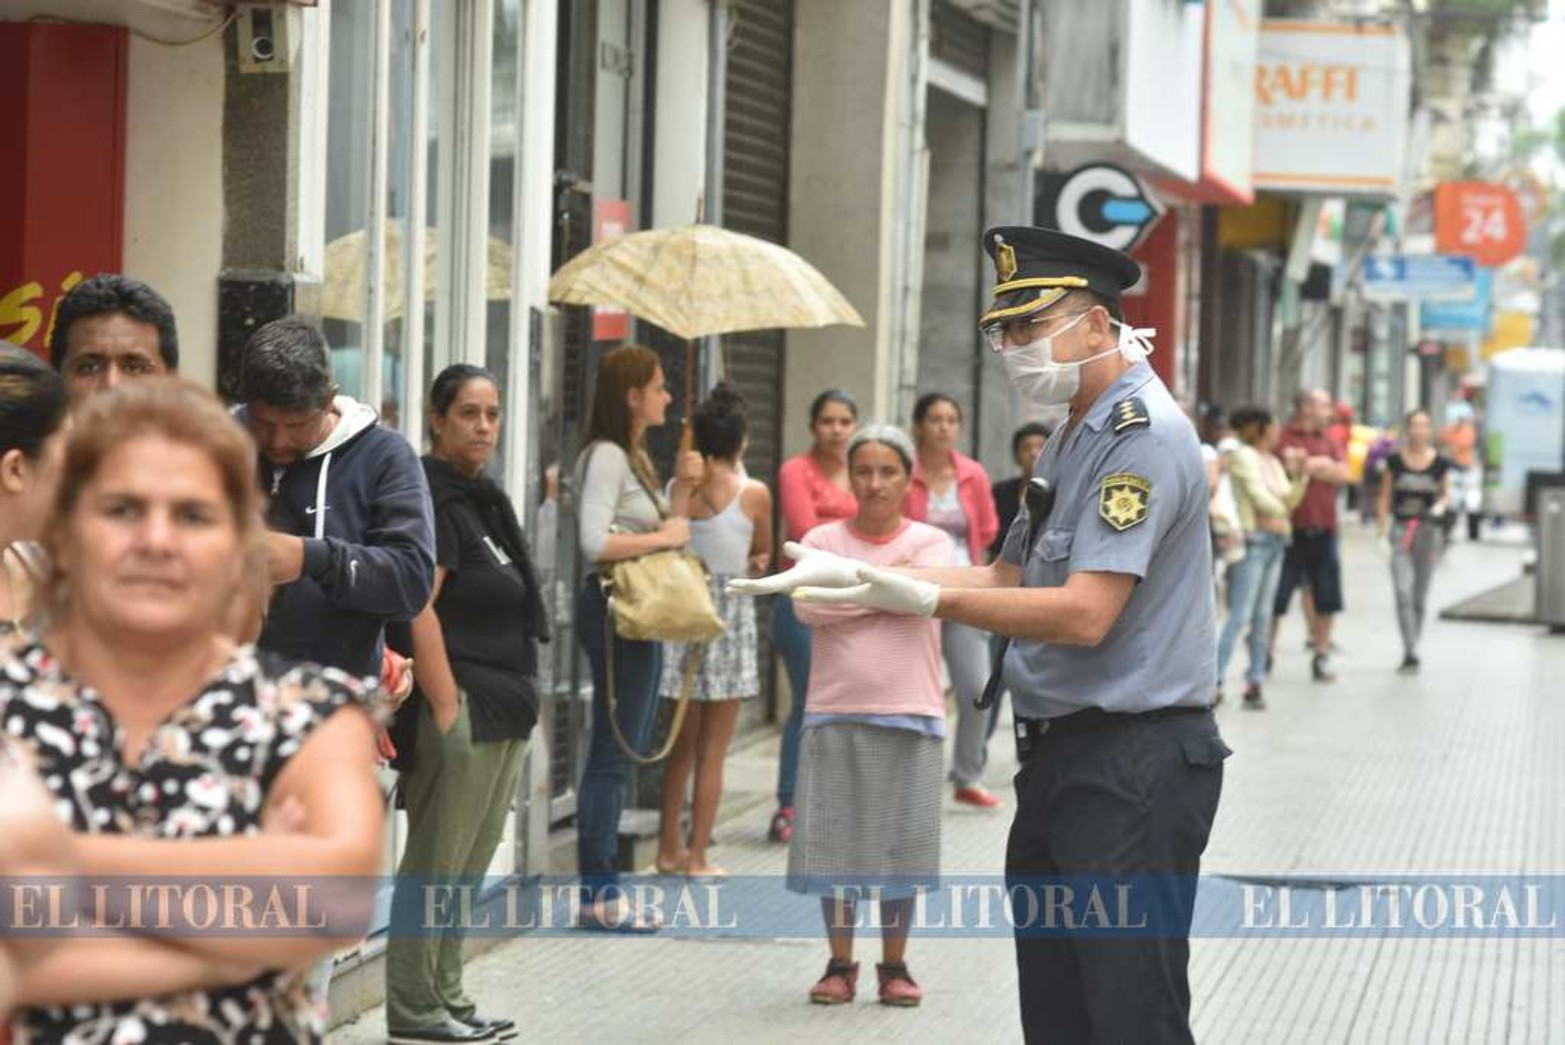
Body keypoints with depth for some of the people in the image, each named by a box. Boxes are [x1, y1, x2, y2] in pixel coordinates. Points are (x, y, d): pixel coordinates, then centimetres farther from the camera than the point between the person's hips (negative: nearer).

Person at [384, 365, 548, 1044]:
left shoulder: (480, 499, 18)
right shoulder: (432, 497, -11)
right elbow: (418, 611, -18)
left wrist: (516, 704, 18)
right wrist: (446, 707, -21)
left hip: (502, 711, 9)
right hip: (460, 707, -9)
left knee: (468, 867, 13)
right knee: (434, 866, -3)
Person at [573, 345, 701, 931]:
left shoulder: (635, 458, 18)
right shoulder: (606, 457, -13)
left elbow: (665, 532, 18)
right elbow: (595, 542, -24)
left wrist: (682, 491, 6)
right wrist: (665, 536, -15)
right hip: (614, 611, -10)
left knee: (623, 750, 12)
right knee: (612, 751, -8)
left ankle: (604, 889, 17)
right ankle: (597, 894, -4)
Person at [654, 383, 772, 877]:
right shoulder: (753, 493, -8)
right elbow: (762, 557, 4)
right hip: (729, 611, -3)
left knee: (682, 743, 17)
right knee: (712, 751, 3)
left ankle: (670, 848, 22)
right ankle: (697, 857, 5)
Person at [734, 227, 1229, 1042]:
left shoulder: (1143, 436, -15)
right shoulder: (1071, 439, 17)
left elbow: (1084, 613, -22)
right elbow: (1008, 580, 19)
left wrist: (927, 600, -22)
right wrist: (859, 580, 10)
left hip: (1133, 767, -10)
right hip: (1058, 756, 10)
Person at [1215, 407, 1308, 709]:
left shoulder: (1274, 462, 18)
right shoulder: (1244, 457, -6)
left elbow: (1290, 500, 16)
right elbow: (1258, 495, -11)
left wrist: (1299, 475, 3)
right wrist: (1282, 512, 4)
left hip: (1276, 542, 8)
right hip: (1253, 538, -8)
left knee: (1263, 616, 6)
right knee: (1240, 615, -11)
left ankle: (1255, 683, 9)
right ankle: (1215, 680, -11)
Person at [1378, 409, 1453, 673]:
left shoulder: (1441, 463, 1)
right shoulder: (1394, 461, 0)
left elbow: (1446, 495, 10)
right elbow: (1385, 498, 6)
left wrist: (1439, 508, -12)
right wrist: (1381, 530, 1)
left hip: (1429, 530, 1)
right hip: (1401, 530, -1)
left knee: (1420, 596, 10)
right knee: (1403, 592, -15)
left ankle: (1412, 649, 26)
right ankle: (1410, 654, -17)